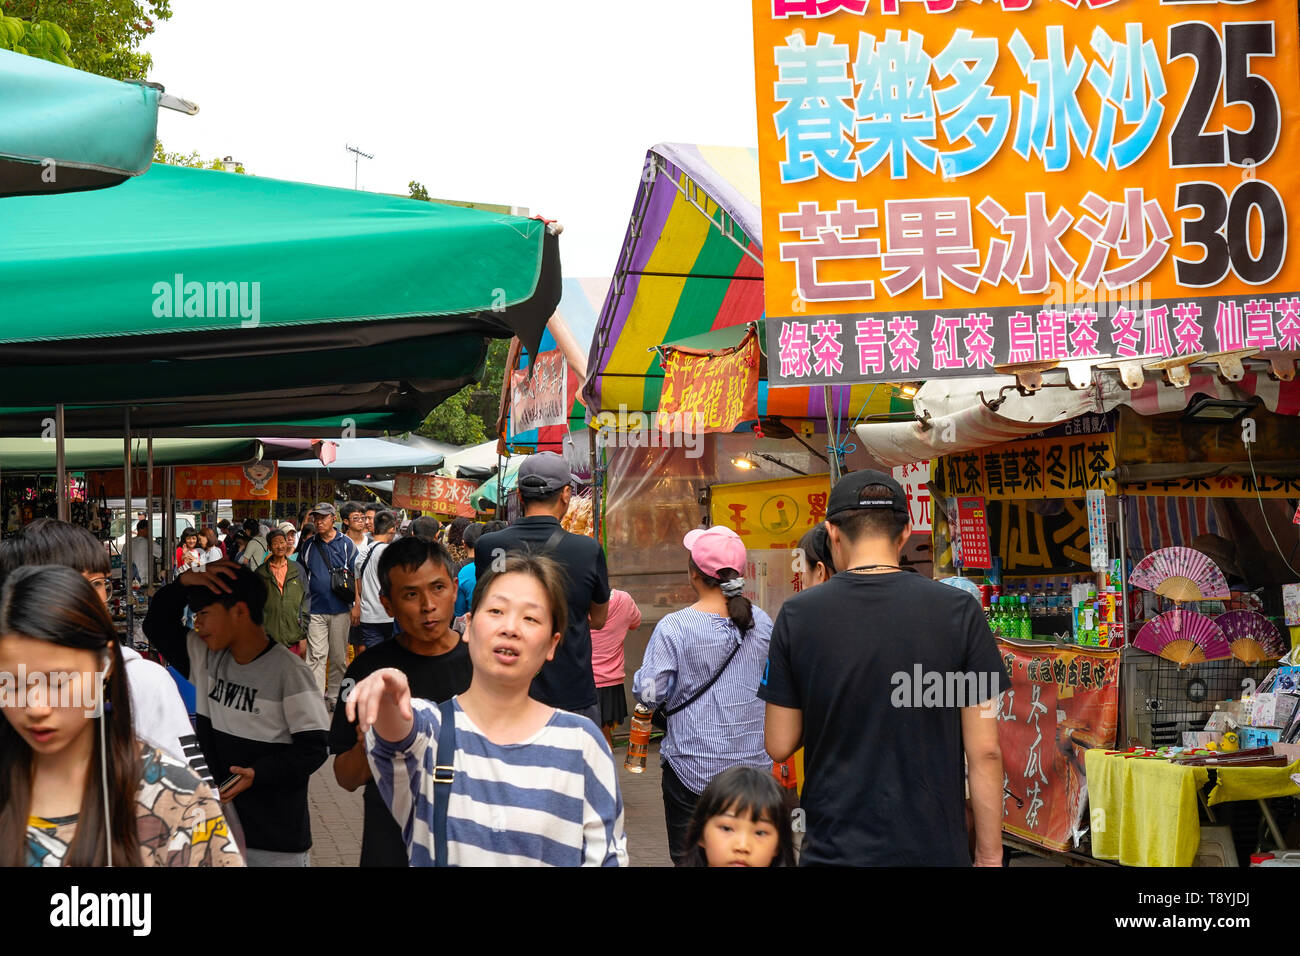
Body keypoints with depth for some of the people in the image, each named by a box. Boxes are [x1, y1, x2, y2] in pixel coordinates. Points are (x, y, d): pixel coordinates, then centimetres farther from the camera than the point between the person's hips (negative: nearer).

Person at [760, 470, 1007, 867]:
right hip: (933, 848, 0)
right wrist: (989, 856, 3)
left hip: (833, 848, 0)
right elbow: (985, 751, -6)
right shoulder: (959, 610, -7)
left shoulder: (797, 615, -5)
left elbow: (780, 745, 0)